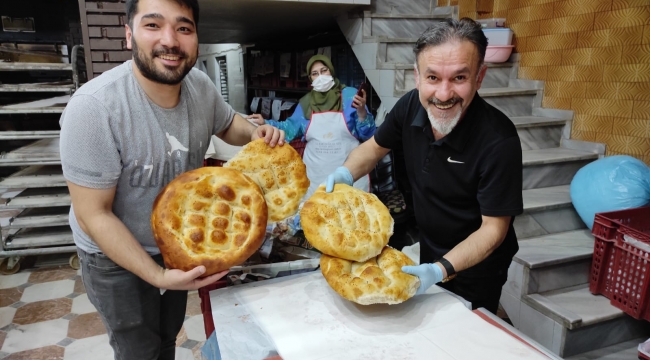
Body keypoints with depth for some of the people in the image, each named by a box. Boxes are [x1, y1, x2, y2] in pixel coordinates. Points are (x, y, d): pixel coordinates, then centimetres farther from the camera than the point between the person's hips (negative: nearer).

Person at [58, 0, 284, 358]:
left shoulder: (200, 85, -15)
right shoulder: (93, 107, -32)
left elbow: (228, 124, 6)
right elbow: (93, 214, -26)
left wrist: (256, 132, -16)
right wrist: (157, 275, -28)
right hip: (116, 256, -5)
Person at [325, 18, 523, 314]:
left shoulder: (498, 141, -31)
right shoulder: (411, 106, -17)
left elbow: (493, 228, -24)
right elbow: (375, 146, 1)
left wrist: (441, 270, -34)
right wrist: (345, 173, -17)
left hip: (475, 270, -5)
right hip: (428, 254, 5)